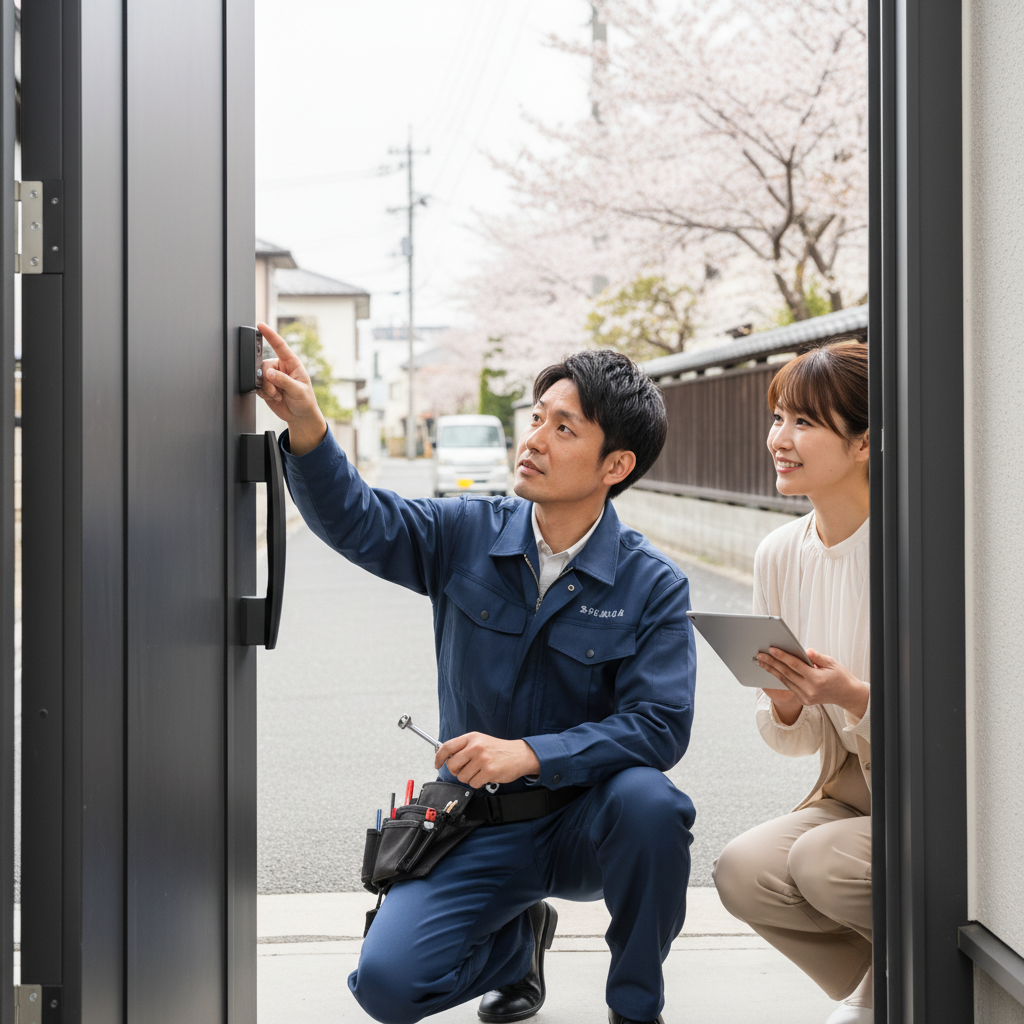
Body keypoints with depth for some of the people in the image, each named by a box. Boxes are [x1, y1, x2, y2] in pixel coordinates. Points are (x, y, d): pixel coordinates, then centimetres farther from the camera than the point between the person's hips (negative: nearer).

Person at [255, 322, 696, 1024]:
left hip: (589, 820, -2)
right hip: (478, 828, 2)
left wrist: (529, 753, -29)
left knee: (648, 803, -36)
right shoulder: (469, 535, -2)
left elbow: (659, 725, -17)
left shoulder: (652, 585, -9)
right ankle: (518, 939, 19)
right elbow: (356, 520, -14)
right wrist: (307, 428, -33)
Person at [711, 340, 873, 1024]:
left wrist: (852, 695, -30)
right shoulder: (781, 554, 2)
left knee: (821, 859, -28)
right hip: (853, 794, 6)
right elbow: (794, 741, 9)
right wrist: (785, 704, -15)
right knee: (743, 872, -18)